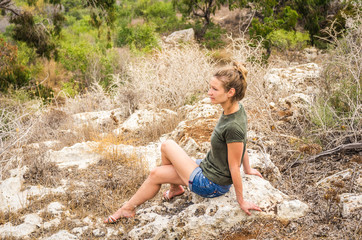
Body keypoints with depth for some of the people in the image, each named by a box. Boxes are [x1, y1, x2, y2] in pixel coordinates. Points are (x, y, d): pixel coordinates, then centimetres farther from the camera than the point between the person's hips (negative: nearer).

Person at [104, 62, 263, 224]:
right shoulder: (237, 110, -6)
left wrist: (241, 201, -12)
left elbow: (234, 167, -23)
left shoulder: (233, 127, -32)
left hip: (211, 185, -8)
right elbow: (242, 144, 8)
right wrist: (248, 169, 22)